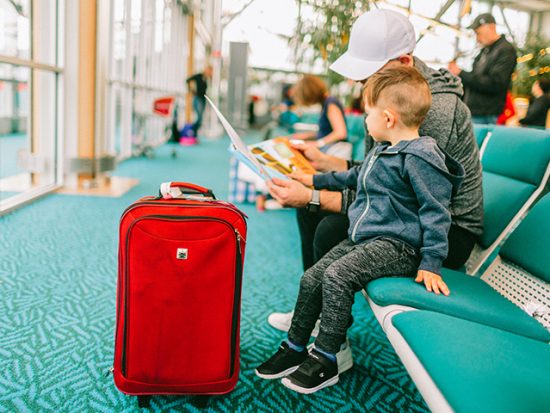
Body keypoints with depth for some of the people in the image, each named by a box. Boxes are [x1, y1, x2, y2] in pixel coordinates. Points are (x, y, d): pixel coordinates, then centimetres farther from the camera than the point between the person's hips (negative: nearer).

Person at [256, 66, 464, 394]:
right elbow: (355, 176, 34)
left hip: (397, 245, -9)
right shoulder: (383, 150, 15)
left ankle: (325, 360, -12)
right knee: (312, 278, 1)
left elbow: (436, 212, -16)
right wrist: (316, 180, 36)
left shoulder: (420, 156, -15)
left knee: (337, 275, -26)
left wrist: (431, 264, -18)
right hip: (364, 238, 10)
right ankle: (295, 347, 16)